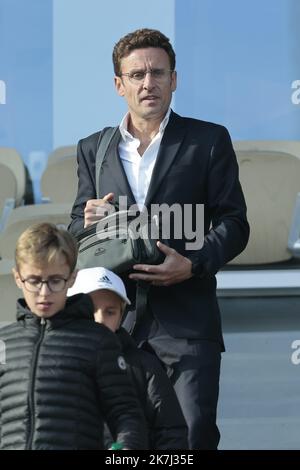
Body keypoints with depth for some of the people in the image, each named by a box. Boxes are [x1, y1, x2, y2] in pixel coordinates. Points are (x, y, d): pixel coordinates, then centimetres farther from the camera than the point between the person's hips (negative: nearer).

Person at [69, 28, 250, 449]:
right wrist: (87, 223, -7)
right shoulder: (93, 149, 15)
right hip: (116, 317, 3)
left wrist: (193, 263, -15)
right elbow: (75, 230, 17)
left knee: (195, 433, -11)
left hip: (186, 318, -3)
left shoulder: (209, 141, 6)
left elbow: (233, 224, 3)